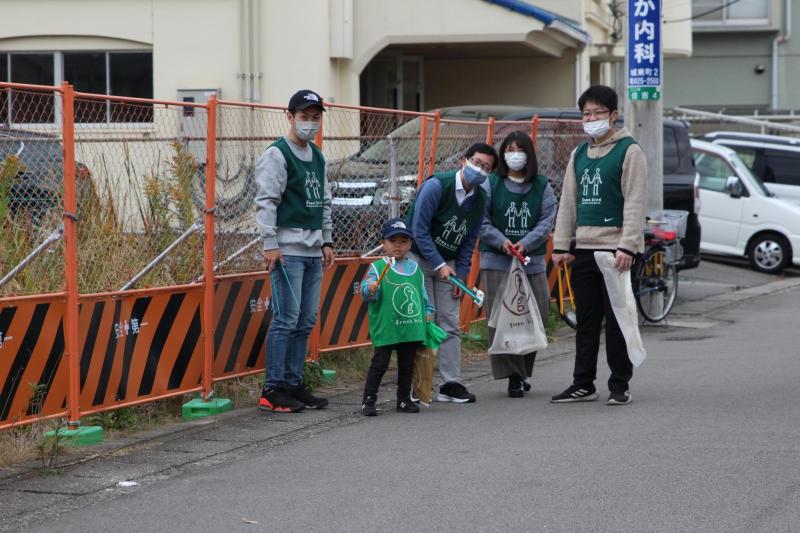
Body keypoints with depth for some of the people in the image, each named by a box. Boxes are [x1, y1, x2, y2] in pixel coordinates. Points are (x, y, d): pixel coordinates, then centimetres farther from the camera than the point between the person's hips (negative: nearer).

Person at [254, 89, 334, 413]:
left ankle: (293, 384, 15)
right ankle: (272, 391, -7)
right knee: (286, 319, -10)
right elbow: (266, 201, -13)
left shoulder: (317, 157, 18)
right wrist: (270, 244, -19)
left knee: (306, 321, 8)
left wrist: (327, 241, 18)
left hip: (313, 250, 8)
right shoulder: (277, 155, -7)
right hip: (287, 250, -8)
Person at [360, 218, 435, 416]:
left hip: (412, 327, 5)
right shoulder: (378, 267, -5)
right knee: (379, 363, -3)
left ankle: (404, 399, 24)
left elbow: (422, 293, 19)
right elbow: (366, 290, -15)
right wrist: (370, 290, -36)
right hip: (385, 328, -5)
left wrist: (428, 312, 15)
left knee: (407, 365, 13)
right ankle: (368, 401, 3)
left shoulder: (415, 268, 10)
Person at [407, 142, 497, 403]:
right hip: (420, 260, -6)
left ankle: (451, 384, 5)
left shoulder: (480, 198, 2)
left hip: (449, 264, 6)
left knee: (450, 323, 2)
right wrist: (439, 265, -19)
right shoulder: (436, 186, -18)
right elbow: (419, 230, -18)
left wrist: (461, 274, -1)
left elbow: (470, 240, 8)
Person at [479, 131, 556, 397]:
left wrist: (526, 243, -15)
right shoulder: (491, 184, 3)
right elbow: (481, 219, -1)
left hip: (533, 260, 2)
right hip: (496, 259, -2)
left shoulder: (541, 186, 7)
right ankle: (513, 376, -5)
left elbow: (547, 221, 0)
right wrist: (501, 241, -15)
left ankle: (523, 370, 19)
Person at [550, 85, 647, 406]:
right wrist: (560, 245, 11)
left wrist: (627, 246, -18)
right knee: (586, 321, 8)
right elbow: (568, 201, 18)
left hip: (615, 249, -6)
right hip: (584, 248, 6)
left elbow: (635, 202, -10)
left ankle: (620, 385, 4)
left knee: (617, 320, -2)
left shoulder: (628, 151, -3)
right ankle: (583, 385, 13)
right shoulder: (579, 155, 17)